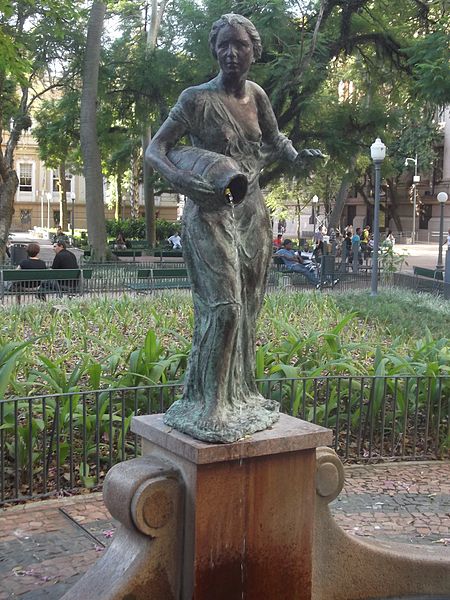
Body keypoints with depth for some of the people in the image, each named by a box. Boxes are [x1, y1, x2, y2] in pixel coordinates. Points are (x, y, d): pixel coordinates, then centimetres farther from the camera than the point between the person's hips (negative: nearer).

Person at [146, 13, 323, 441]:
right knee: (223, 306, -16)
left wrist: (296, 156, 2)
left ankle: (238, 396, 24)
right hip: (211, 214, -6)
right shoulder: (197, 98, -10)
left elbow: (273, 139, 24)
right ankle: (207, 406, -7)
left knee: (248, 308, 10)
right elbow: (154, 150, -11)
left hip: (252, 213, 7)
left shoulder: (256, 95, 7)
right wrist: (179, 178, -31)